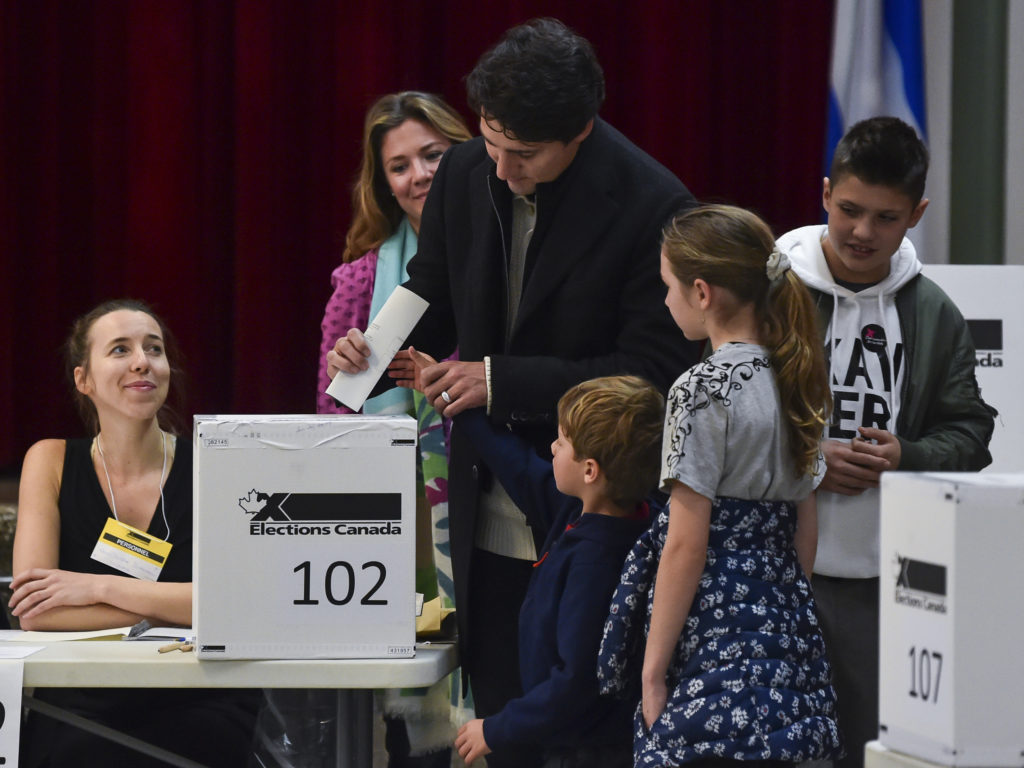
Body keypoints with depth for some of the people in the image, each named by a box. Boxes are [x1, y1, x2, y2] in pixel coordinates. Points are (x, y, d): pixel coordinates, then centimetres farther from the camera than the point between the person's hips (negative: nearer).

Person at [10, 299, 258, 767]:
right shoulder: (52, 462, 4)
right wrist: (173, 608, -11)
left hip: (198, 708, 1)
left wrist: (100, 588, -14)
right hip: (81, 708, 0)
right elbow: (34, 614, -7)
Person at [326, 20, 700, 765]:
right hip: (489, 517, 5)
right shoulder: (465, 175, 1)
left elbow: (654, 369, -17)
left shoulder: (652, 207, -16)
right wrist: (376, 346, -9)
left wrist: (503, 381, -21)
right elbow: (433, 303, 14)